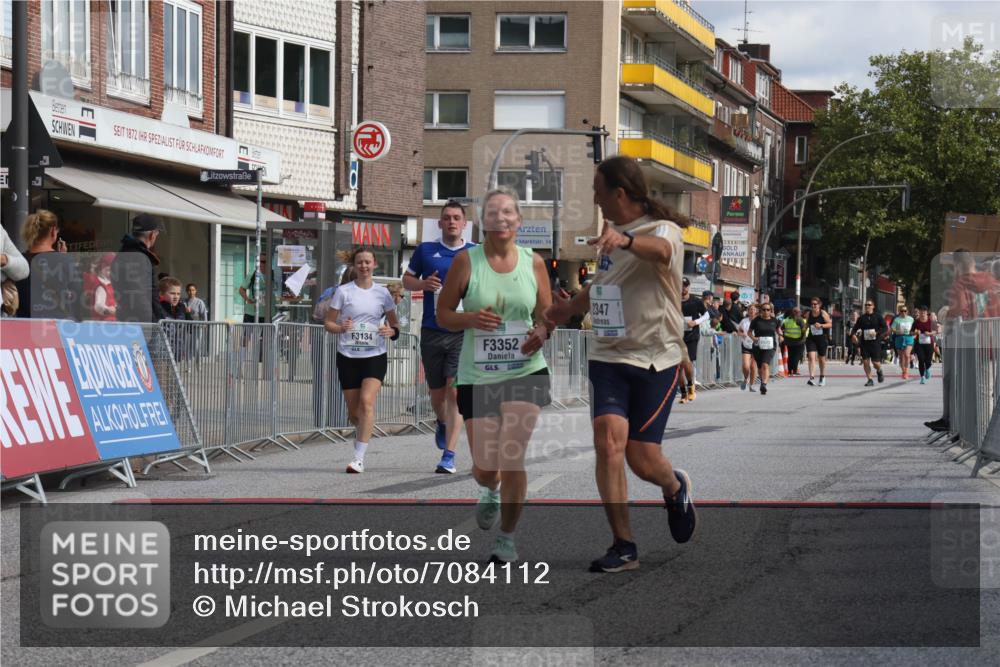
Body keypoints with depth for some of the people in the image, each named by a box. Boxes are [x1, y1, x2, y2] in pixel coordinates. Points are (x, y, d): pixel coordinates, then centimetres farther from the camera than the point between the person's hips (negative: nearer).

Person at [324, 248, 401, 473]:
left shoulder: (382, 293, 5)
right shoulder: (343, 292, 2)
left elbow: (395, 325, 12)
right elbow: (328, 322, 4)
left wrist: (391, 331, -11)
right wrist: (341, 328, -17)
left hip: (375, 355, -1)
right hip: (348, 356, 1)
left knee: (367, 402, -20)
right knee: (353, 410, 7)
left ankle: (359, 458, -21)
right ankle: (362, 432, 44)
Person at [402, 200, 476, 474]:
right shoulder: (426, 250, 7)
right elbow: (406, 279, 15)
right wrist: (423, 284, -6)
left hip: (463, 331, -2)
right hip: (432, 331, 2)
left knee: (455, 391, -14)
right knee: (437, 393, 13)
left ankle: (449, 455, -15)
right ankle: (442, 424, 48)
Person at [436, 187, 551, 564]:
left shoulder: (533, 262, 3)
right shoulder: (466, 261, -3)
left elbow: (547, 316, 12)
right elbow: (442, 314, 1)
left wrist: (542, 333, -11)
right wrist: (470, 318, -19)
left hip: (526, 371, 0)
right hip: (477, 375, 0)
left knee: (511, 457, -11)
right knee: (484, 467, 2)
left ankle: (507, 539, 6)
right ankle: (490, 492, 42)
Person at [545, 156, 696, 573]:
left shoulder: (664, 230, -11)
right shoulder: (612, 237, 13)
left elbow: (659, 251, -37)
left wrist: (625, 240, -56)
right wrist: (570, 307, 39)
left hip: (656, 361, -5)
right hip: (609, 357, 5)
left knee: (642, 459, -5)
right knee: (608, 442, -15)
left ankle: (675, 488, 33)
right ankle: (623, 546, -9)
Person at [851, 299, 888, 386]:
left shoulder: (878, 317, 1)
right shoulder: (862, 318, 8)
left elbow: (885, 328, -3)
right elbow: (855, 328, 12)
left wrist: (877, 333, -19)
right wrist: (853, 335, -10)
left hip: (875, 343, -3)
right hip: (864, 343, 3)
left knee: (876, 362, -4)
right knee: (865, 362, -3)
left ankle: (879, 371, 30)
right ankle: (870, 380, 8)